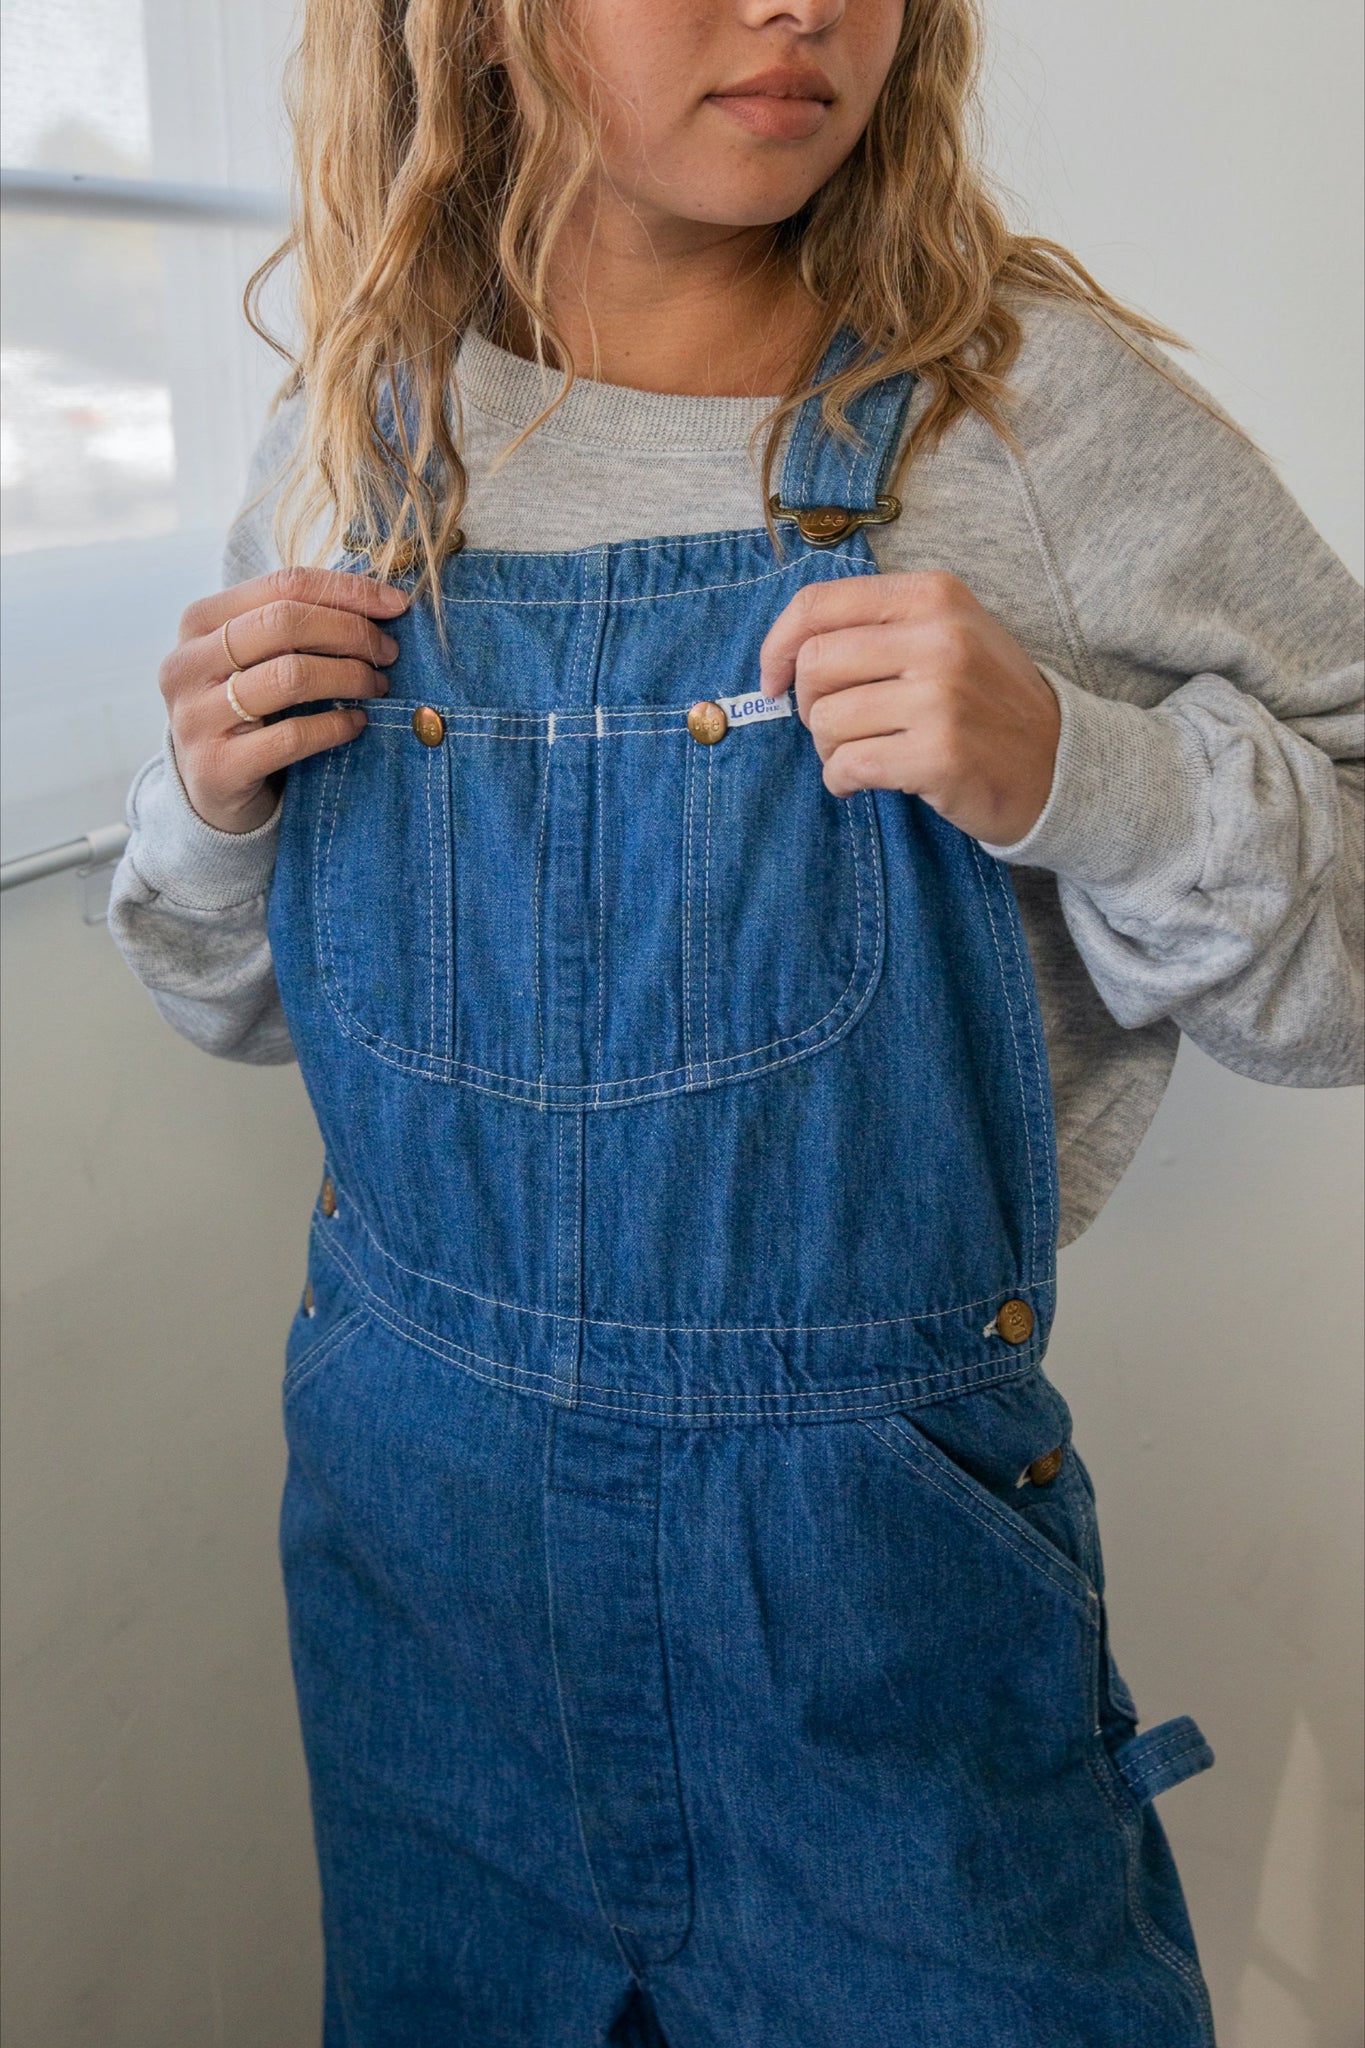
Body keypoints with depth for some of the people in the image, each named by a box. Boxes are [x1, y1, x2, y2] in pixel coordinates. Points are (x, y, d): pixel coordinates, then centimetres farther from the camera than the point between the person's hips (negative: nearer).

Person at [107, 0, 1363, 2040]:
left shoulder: (1047, 411, -11)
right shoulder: (359, 444, -1)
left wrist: (1073, 769, -25)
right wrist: (217, 809, -10)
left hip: (875, 1548, -3)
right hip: (414, 1487, 4)